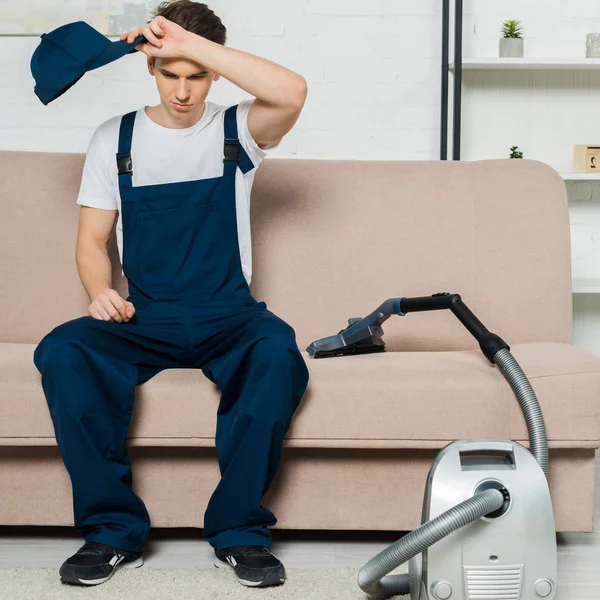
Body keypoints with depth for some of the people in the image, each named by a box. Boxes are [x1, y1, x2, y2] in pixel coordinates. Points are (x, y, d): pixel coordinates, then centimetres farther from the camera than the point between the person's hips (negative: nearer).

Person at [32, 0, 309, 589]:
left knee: (277, 349, -35)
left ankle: (239, 530, -21)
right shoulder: (114, 138, 11)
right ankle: (113, 529, -17)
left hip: (227, 318, -1)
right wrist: (101, 292, -13)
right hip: (142, 321, 2)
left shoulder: (235, 131, 5)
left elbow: (291, 92, -18)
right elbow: (91, 240, 9)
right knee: (62, 351, -29)